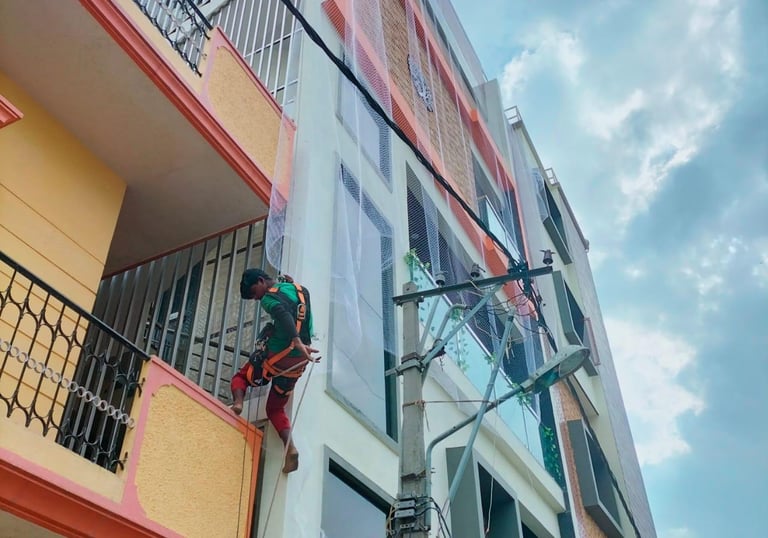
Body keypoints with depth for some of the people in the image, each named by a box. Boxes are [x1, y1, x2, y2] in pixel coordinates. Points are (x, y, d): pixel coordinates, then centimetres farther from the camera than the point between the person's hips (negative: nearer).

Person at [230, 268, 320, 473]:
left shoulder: (270, 297, -10)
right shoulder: (301, 290, 12)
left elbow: (284, 316, -30)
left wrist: (297, 343, -44)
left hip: (277, 357, -6)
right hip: (298, 362, 6)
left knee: (240, 378, 22)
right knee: (275, 408, 18)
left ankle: (238, 402, -8)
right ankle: (290, 448, -3)